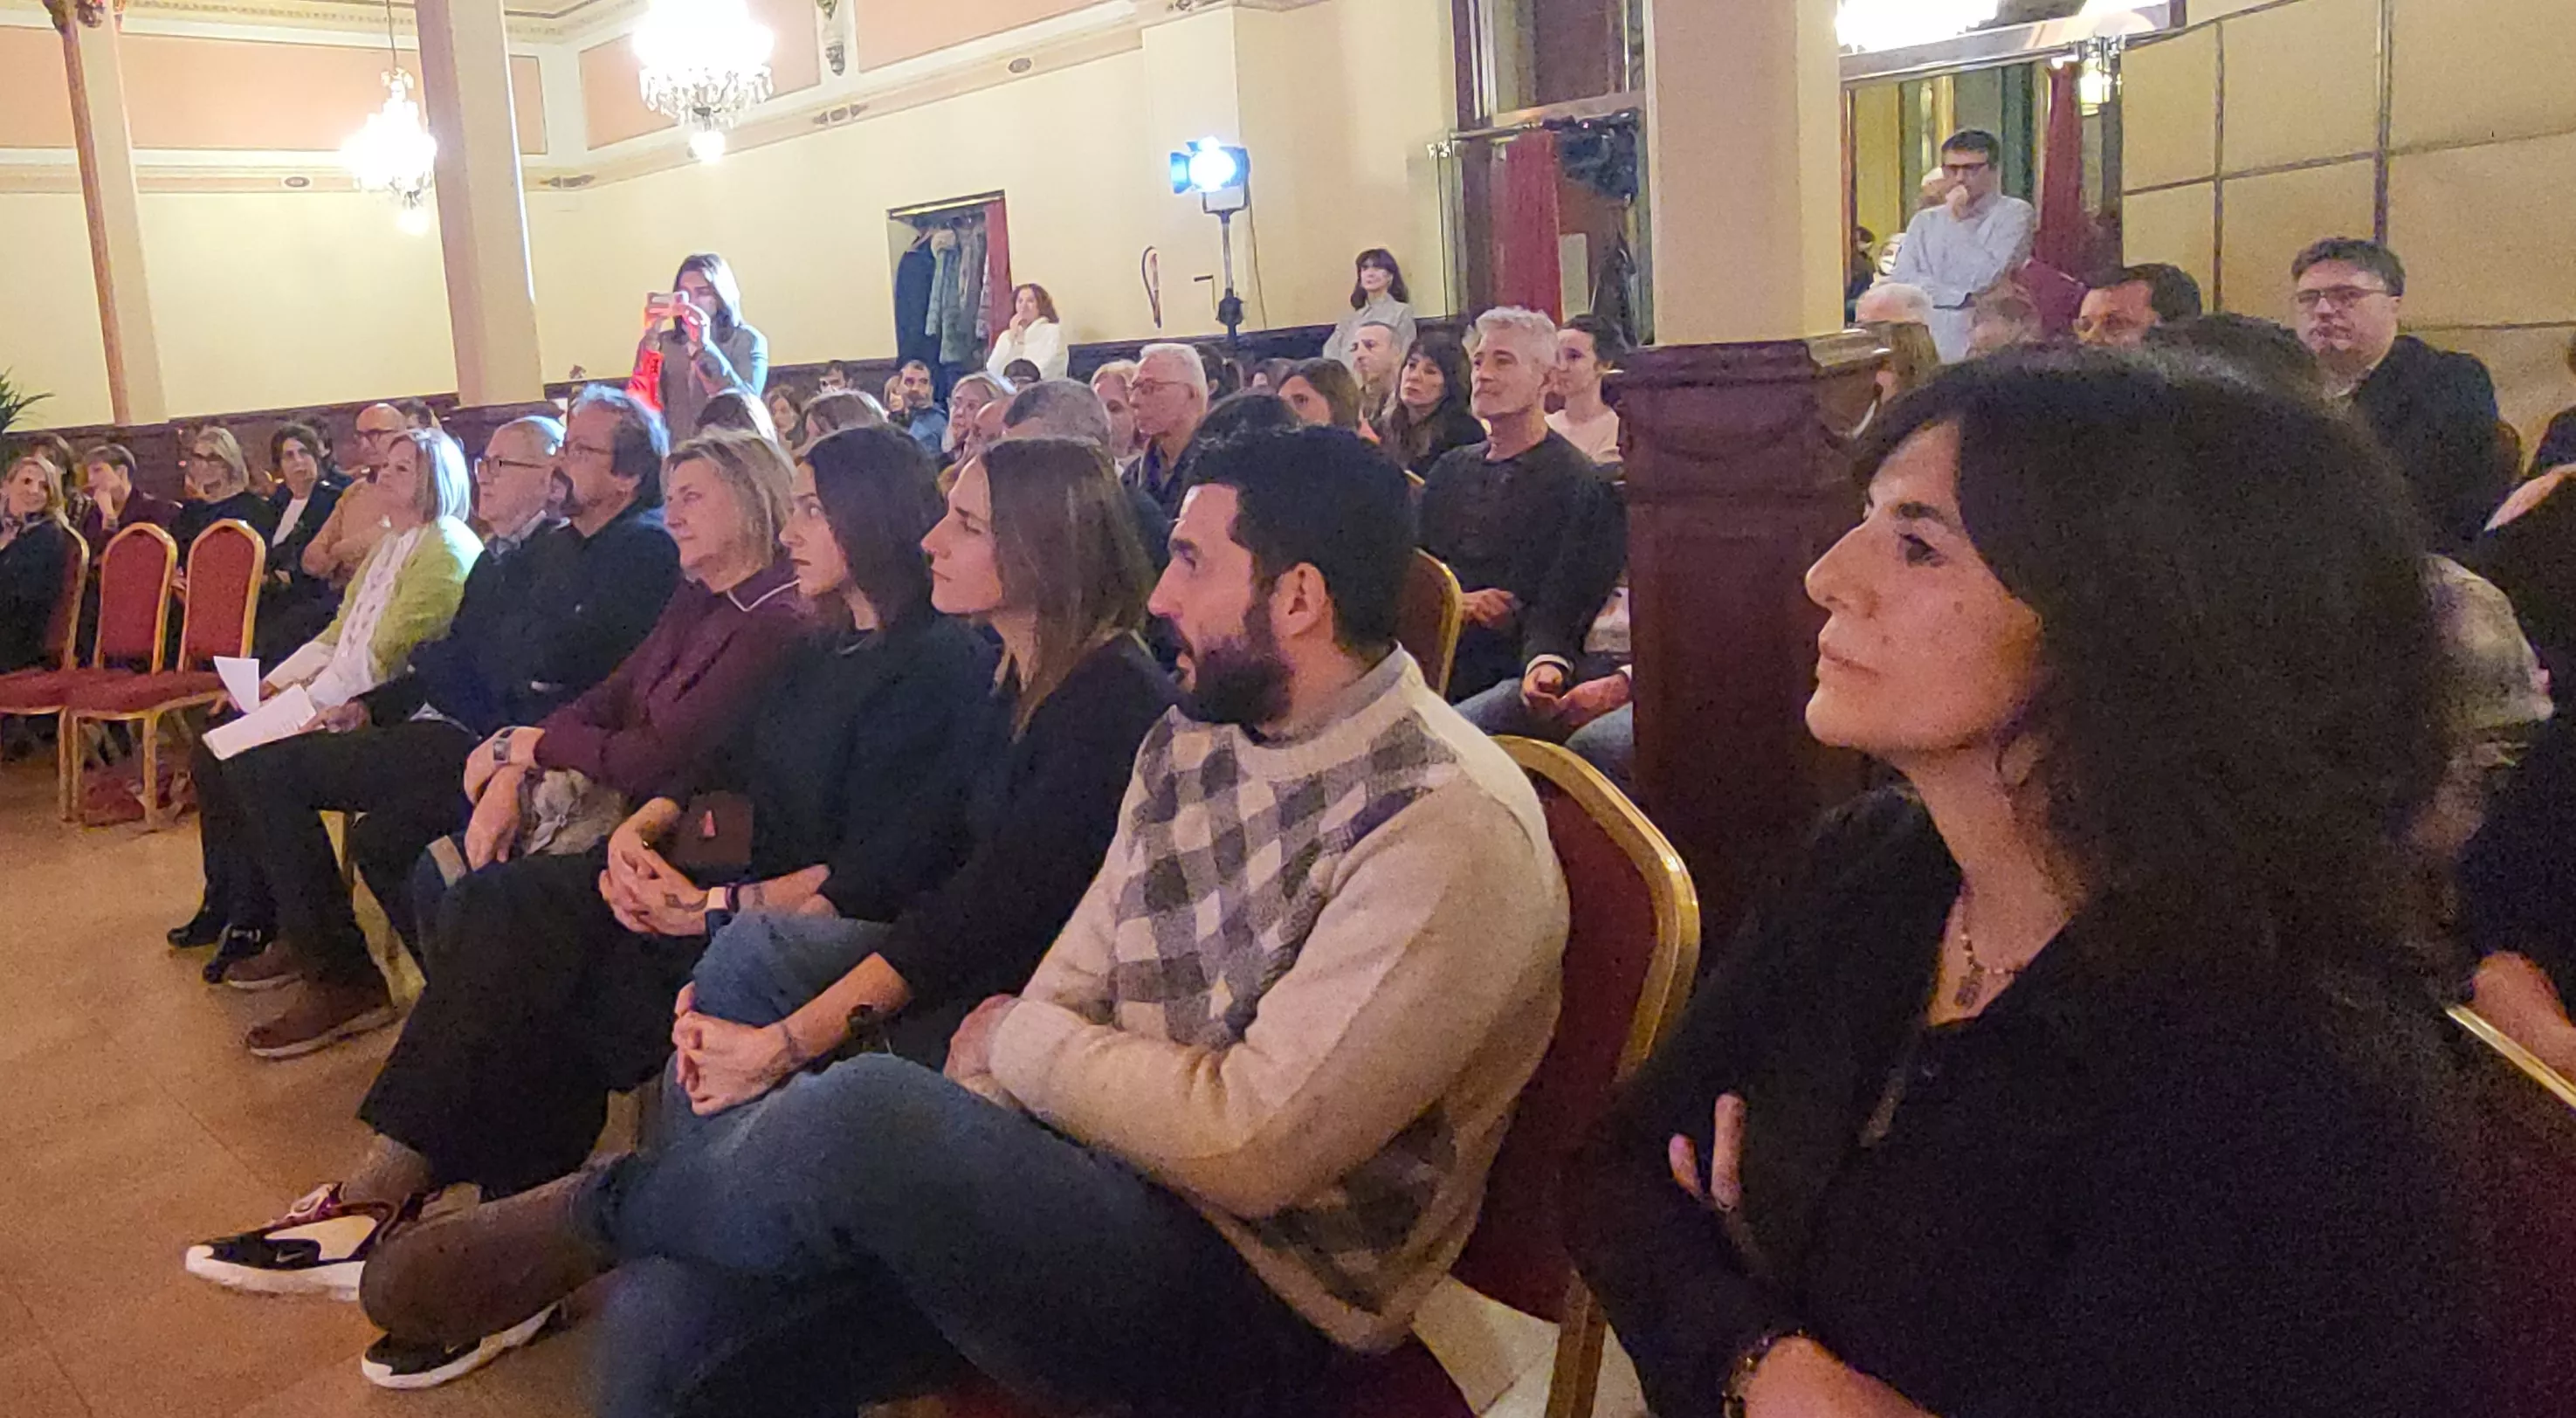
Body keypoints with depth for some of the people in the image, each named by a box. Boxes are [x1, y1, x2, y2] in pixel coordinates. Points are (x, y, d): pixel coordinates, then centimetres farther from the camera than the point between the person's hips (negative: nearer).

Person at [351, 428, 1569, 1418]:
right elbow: (1068, 988, 7)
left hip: (1263, 1300, -7)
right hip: (1096, 1184, 7)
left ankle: (590, 1212, 1)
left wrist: (1018, 1042, -8)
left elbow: (1252, 1145, -22)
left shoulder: (1451, 827, -19)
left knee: (864, 1114, -28)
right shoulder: (1190, 741, 7)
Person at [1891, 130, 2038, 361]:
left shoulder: (2015, 214, 2)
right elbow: (1903, 281, 1)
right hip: (1928, 344, 3)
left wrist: (1957, 222, -3)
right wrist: (1963, 298, -9)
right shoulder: (1924, 221, 15)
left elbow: (1988, 277, -11)